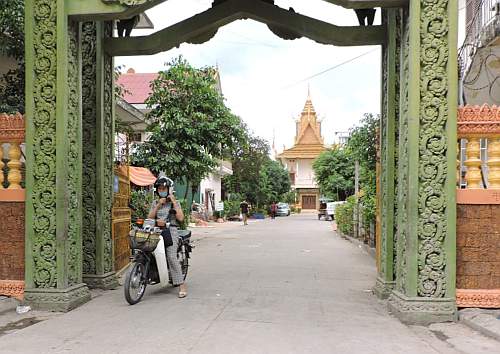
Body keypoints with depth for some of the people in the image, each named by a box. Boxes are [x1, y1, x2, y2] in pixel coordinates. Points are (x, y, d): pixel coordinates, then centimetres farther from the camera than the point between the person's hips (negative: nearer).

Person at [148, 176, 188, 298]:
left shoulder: (175, 202, 11)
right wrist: (158, 205, -1)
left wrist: (174, 202, -4)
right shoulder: (155, 203, 20)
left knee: (171, 257, -19)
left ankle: (182, 285, -18)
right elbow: (150, 217, 8)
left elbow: (180, 218, -3)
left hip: (171, 230, -4)